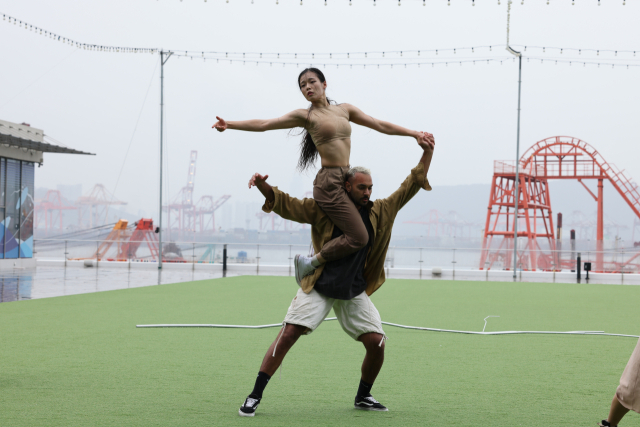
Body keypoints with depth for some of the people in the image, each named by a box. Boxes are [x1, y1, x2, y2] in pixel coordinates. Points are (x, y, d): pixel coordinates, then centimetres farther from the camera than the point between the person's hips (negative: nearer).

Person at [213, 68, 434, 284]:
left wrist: (415, 134, 8)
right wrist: (229, 124, -16)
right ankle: (310, 263, -3)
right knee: (359, 237, -15)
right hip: (329, 182, -7)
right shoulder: (306, 116, 0)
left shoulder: (345, 110, 14)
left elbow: (382, 126, 15)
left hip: (346, 180, 7)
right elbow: (264, 124, -6)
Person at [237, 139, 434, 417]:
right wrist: (262, 186, -24)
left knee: (377, 343, -4)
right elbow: (286, 205, -7)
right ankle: (254, 396, -8)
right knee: (288, 334, -13)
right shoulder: (324, 210, -6)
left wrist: (427, 153, 0)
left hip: (355, 293, 3)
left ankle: (363, 397, 21)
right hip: (318, 288, -3)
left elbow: (411, 186, 7)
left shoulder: (381, 212, 3)